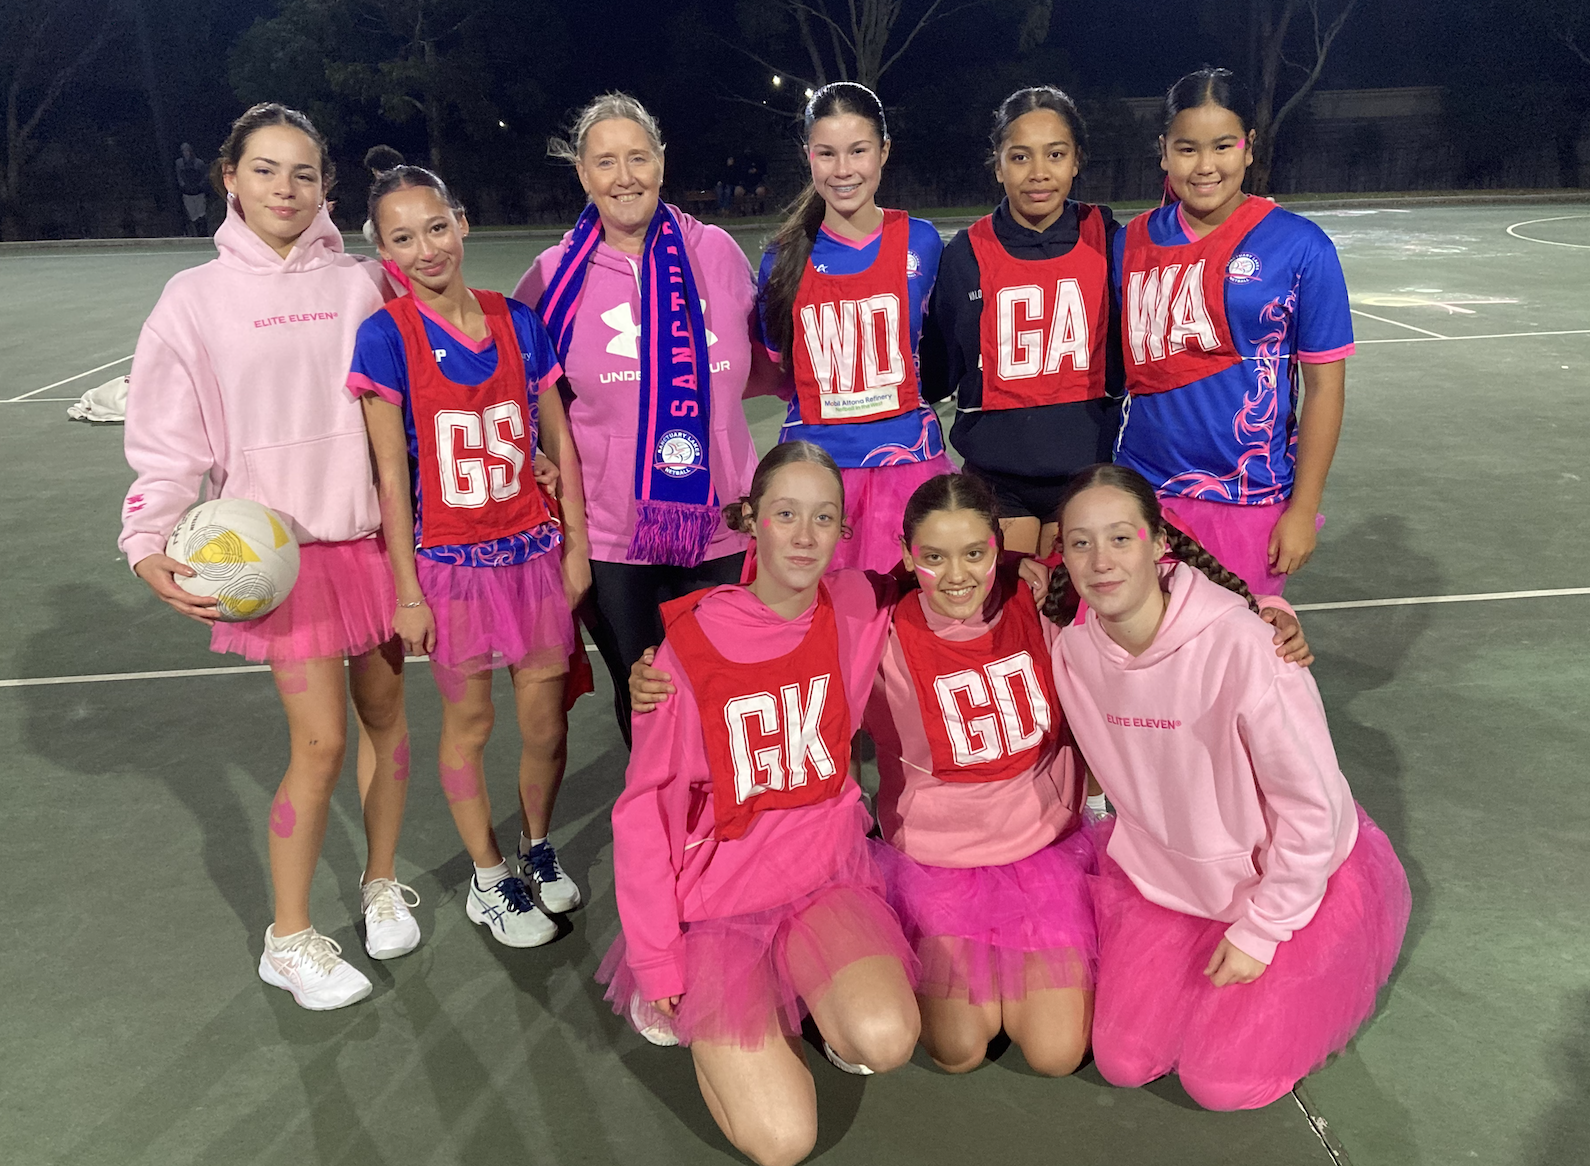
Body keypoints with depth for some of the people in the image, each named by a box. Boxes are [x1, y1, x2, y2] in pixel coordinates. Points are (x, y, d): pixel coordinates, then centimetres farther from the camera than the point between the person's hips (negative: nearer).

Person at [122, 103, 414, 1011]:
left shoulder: (361, 283, 3)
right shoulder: (197, 299, -1)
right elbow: (169, 444, -2)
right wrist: (151, 547, -14)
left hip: (372, 535, 3)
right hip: (281, 547, -2)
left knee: (385, 713, 11)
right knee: (321, 742, -5)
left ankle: (383, 886, 33)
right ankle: (290, 941, 16)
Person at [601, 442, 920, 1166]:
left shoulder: (859, 612, -8)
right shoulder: (691, 646, -16)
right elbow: (644, 810, -9)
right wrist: (658, 964, -7)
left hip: (825, 875, 2)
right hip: (716, 898, -2)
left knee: (886, 1041, -26)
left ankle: (813, 1000, 9)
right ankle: (690, 1001, 15)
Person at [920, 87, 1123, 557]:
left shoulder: (1104, 239, -1)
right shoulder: (967, 254, -3)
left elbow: (1126, 359, 9)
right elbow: (938, 374, 0)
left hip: (1086, 465, 1)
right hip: (997, 470, -1)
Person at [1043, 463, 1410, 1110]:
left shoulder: (1238, 643, -31)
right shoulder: (1073, 649, -14)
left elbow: (1313, 804, -22)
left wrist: (1260, 930, -14)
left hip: (1296, 874, -4)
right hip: (1166, 872, 5)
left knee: (1223, 1081, -5)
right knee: (1123, 1062, 3)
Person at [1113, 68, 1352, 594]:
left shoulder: (1300, 247, -6)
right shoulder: (1133, 243, 2)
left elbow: (1324, 386, -4)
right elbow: (1117, 364, 9)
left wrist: (1303, 510, -6)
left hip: (1249, 500, -2)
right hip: (1143, 490, 3)